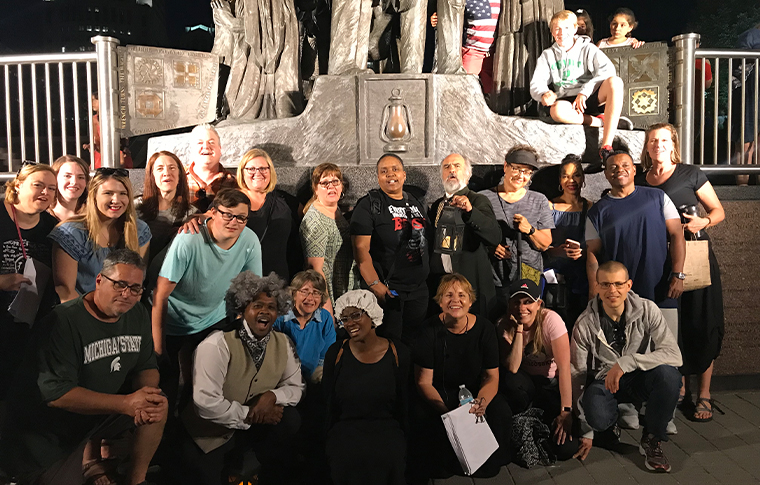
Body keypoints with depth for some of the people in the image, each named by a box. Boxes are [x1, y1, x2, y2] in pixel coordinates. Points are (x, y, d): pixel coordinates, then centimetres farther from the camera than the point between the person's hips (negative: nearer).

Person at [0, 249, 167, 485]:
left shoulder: (138, 316, -5)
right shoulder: (64, 321, -26)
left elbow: (147, 367, 1)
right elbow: (56, 393, -31)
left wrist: (146, 393, -24)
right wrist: (126, 403, -37)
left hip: (101, 410, 5)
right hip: (47, 428, -5)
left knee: (158, 406, -15)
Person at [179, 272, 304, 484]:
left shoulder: (283, 343, -3)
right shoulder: (217, 345, -21)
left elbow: (295, 387, 3)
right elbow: (206, 402, -27)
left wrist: (272, 396, -18)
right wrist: (250, 415, -21)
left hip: (253, 426, 5)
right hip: (210, 433, -4)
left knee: (291, 419, -18)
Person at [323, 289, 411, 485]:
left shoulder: (399, 354, -2)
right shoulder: (336, 353, -1)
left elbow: (403, 408, 5)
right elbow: (329, 404, 5)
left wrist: (403, 449, 6)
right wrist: (329, 448, 4)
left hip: (387, 439, 0)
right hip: (345, 438, 0)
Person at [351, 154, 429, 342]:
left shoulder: (416, 203, 13)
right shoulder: (369, 205, -6)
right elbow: (361, 250, -13)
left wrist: (427, 274, 13)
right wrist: (375, 285, -20)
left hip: (419, 289, 6)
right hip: (387, 290, -6)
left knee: (415, 342, 14)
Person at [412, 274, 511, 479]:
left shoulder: (485, 328, -8)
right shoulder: (429, 330, -14)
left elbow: (491, 377, -6)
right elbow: (424, 381, -14)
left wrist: (482, 402, -30)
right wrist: (447, 411, -32)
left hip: (476, 391, 2)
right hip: (439, 394, -2)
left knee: (502, 414, -25)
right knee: (429, 422, -32)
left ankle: (489, 463, 6)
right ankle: (441, 466, 2)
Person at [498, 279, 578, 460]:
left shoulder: (550, 320, -21)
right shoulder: (505, 325, -14)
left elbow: (564, 368, -23)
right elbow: (512, 368, -26)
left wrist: (566, 411, -27)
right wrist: (519, 329, -29)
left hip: (553, 384, -2)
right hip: (527, 382, 2)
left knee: (566, 448, -20)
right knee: (510, 380, -35)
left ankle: (544, 419, 14)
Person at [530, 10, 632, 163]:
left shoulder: (588, 49, 10)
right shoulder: (547, 55, 17)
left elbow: (607, 69, -7)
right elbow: (536, 83, 5)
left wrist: (584, 92, -21)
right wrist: (544, 94, -21)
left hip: (590, 97, 0)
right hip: (567, 101, 0)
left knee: (615, 82, -32)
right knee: (557, 111, -38)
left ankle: (606, 147, -40)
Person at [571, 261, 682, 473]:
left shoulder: (647, 310, -12)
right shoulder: (585, 324, -14)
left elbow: (673, 354, -23)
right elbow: (577, 375, -8)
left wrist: (626, 362, -37)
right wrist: (586, 432, -7)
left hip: (640, 379, 1)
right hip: (603, 382, -1)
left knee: (668, 374, -33)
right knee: (597, 418, -34)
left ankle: (651, 440, -7)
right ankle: (612, 424, 9)